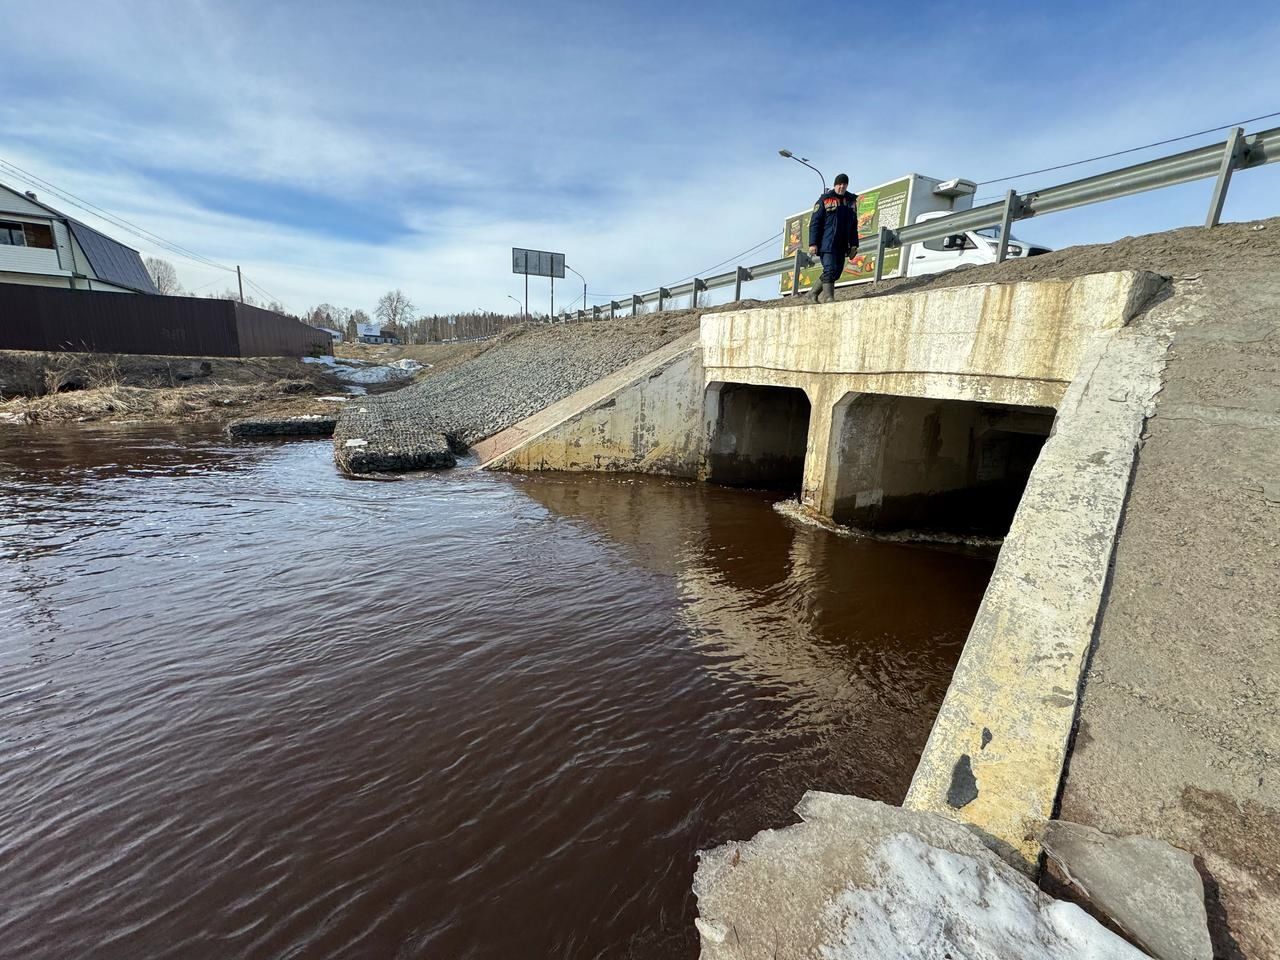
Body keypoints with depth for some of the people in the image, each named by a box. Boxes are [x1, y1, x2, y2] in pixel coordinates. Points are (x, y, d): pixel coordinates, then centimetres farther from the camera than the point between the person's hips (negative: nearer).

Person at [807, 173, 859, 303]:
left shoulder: (851, 201, 17)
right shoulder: (824, 200, 1)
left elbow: (854, 225, 20)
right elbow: (815, 222, -4)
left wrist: (854, 244, 13)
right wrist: (813, 243, -13)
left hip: (842, 245, 6)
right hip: (827, 243, -6)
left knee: (837, 272, 6)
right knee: (830, 270, -15)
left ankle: (813, 293, 18)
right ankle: (830, 297, -13)